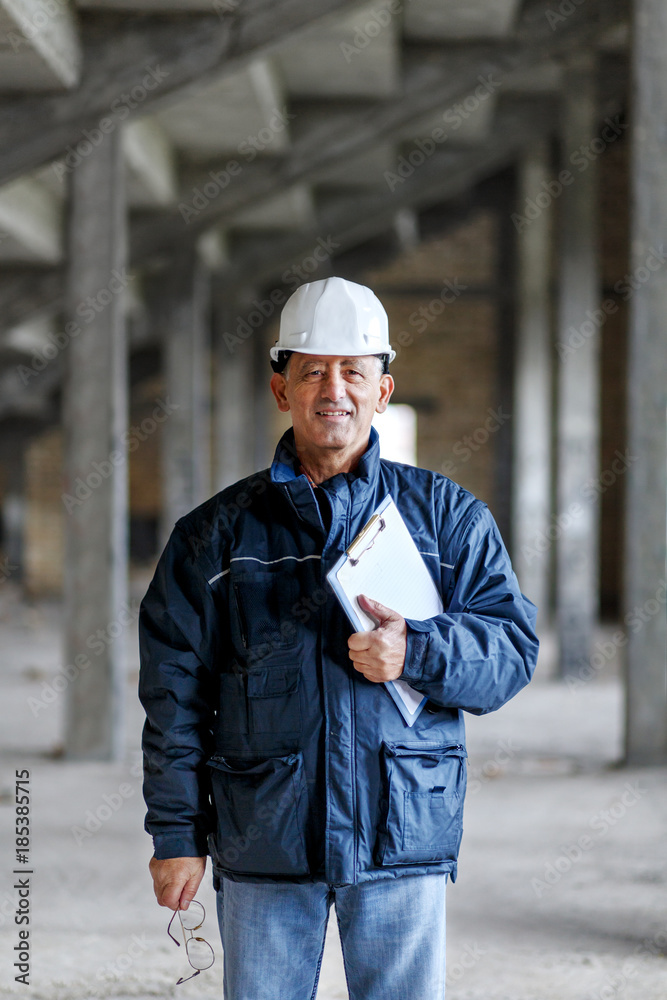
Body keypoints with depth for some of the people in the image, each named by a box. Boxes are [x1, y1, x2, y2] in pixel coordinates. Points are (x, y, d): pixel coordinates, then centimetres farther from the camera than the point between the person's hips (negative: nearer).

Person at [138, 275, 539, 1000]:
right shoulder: (218, 532, 6)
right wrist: (175, 834, 1)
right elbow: (175, 688, 6)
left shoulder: (448, 516, 7)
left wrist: (417, 653, -16)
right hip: (261, 841, 0)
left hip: (403, 835, 0)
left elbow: (512, 647, 3)